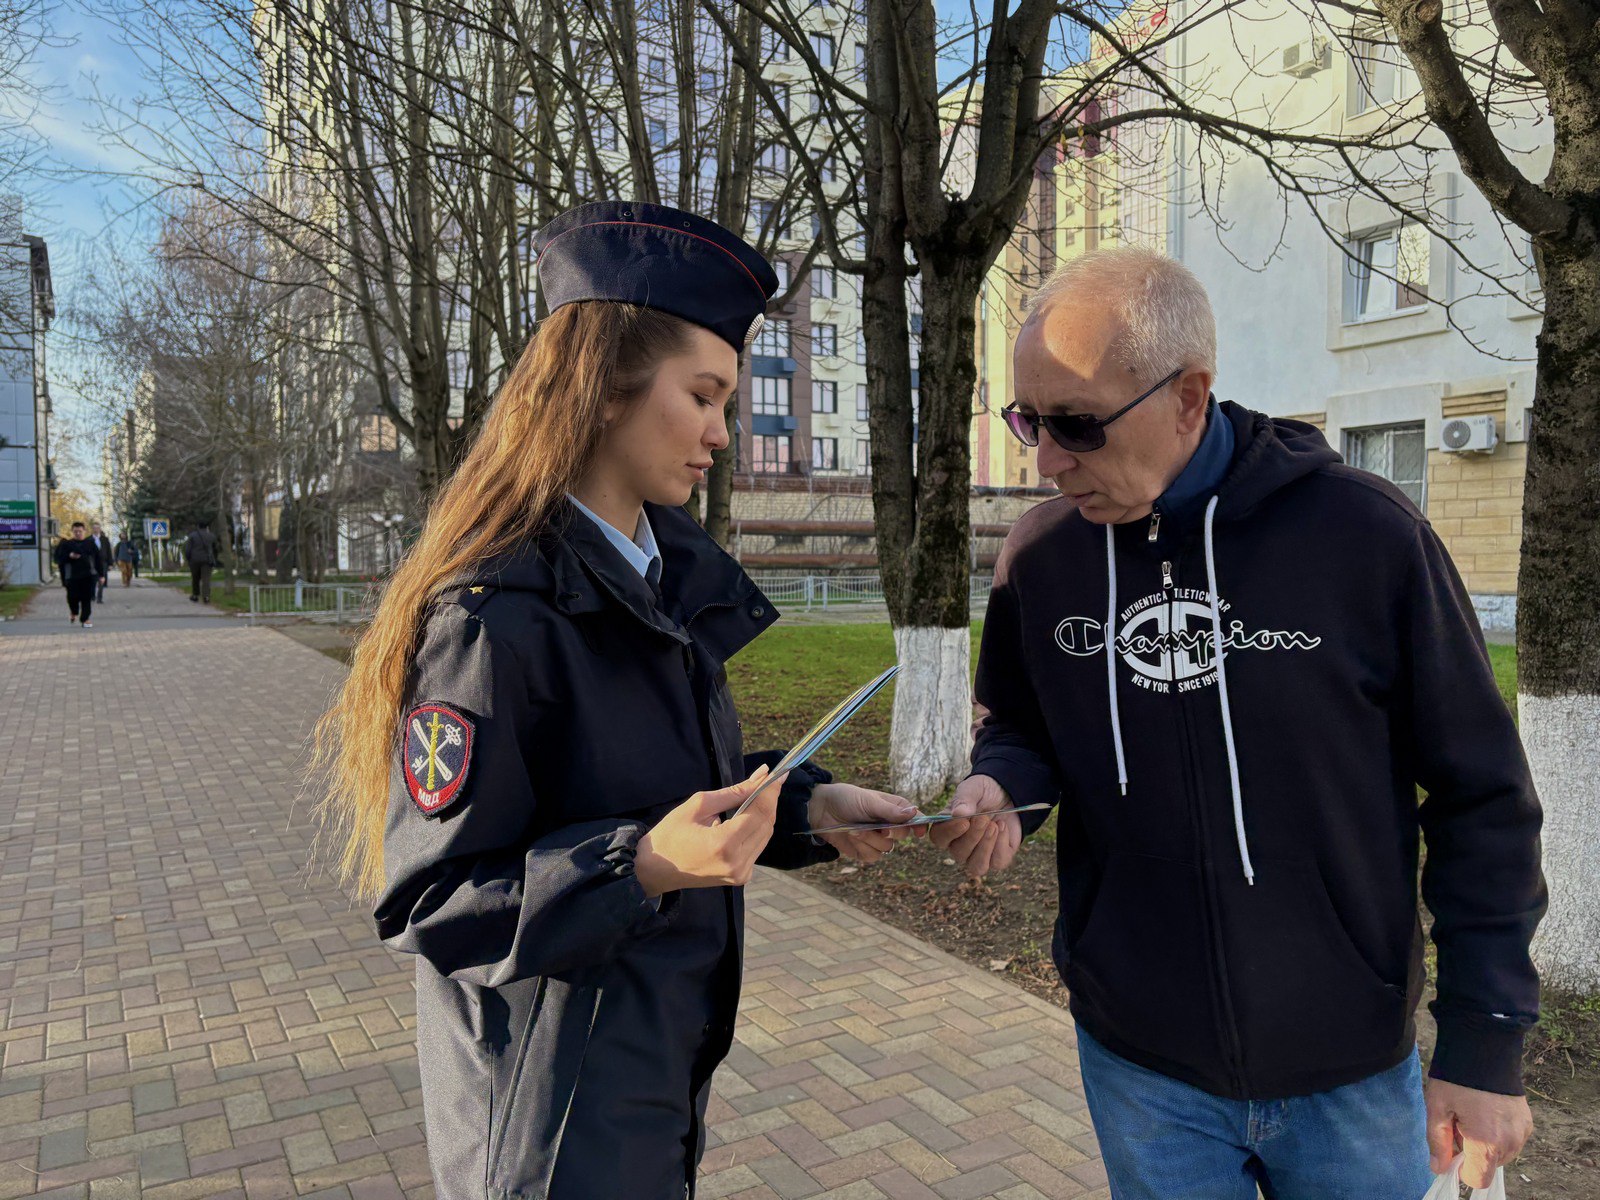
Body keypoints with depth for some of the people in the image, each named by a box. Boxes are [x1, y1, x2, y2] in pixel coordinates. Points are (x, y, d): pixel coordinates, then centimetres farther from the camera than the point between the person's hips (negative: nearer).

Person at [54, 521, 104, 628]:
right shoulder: (66, 544, 5)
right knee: (73, 597, -2)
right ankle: (74, 613, 28)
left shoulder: (91, 543, 7)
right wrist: (69, 556, -17)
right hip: (72, 576, 0)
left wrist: (101, 574, 5)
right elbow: (59, 558, 2)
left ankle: (85, 619, 4)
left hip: (89, 575, 0)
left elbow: (98, 559, 8)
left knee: (87, 598, -3)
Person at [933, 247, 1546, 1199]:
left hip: (1352, 1072, -1)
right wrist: (996, 788, -15)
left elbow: (1480, 799, -7)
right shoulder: (1039, 555, -7)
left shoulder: (1367, 534, -16)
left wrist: (1485, 1044, -5)